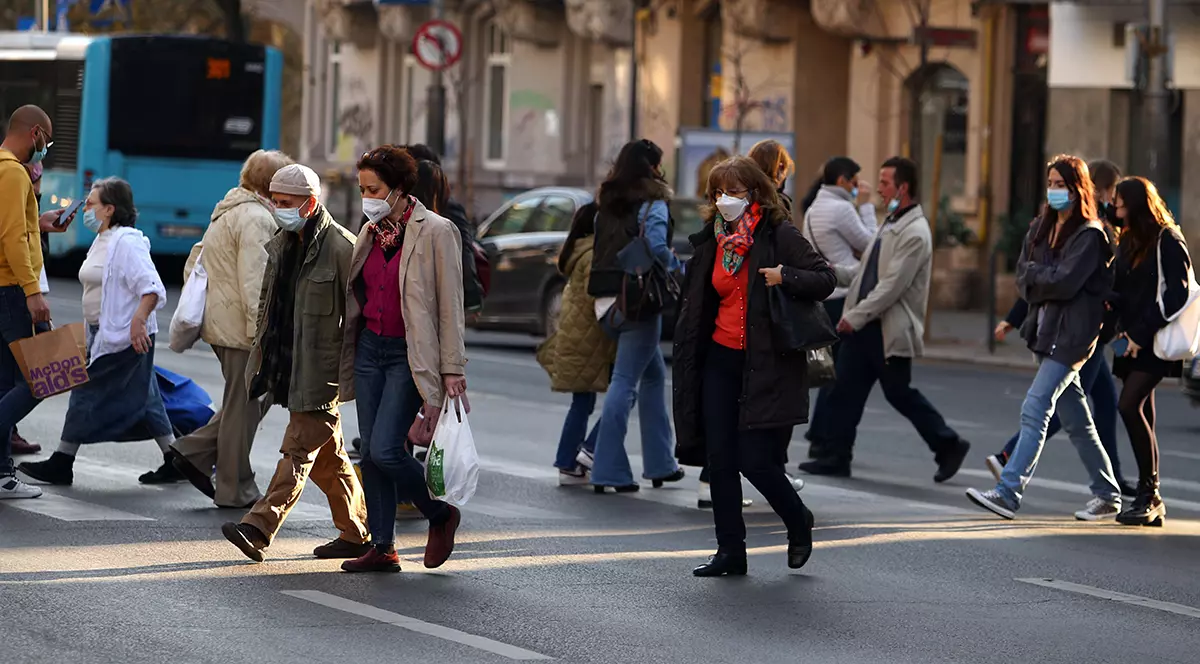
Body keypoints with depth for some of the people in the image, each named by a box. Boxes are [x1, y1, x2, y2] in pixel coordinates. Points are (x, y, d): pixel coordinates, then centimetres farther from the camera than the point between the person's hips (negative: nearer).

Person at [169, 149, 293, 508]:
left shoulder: (227, 213, 19)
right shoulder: (256, 219, -14)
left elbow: (194, 264, 25)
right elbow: (254, 281, -22)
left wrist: (198, 309, 27)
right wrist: (262, 332, -23)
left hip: (218, 321, 10)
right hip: (241, 327, -10)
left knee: (249, 399, 17)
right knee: (244, 405, -2)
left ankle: (194, 450, 11)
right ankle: (234, 490, 4)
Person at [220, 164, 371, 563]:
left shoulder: (341, 248, -12)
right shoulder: (281, 245, 13)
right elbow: (267, 305, 22)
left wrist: (351, 373, -14)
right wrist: (260, 359, 19)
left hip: (320, 370, -8)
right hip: (287, 366, 8)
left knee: (299, 449, -11)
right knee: (327, 456, 14)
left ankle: (260, 528, -18)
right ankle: (356, 534, 22)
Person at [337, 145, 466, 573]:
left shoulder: (435, 232, -10)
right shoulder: (371, 232, 10)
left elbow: (450, 305, -11)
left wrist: (452, 369, -14)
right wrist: (346, 360, 17)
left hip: (410, 355, -7)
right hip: (370, 348, 7)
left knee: (385, 450, -14)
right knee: (370, 452, 4)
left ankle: (441, 515, 10)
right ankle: (382, 547, 11)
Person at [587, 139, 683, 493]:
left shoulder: (607, 204, 14)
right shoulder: (652, 203, -9)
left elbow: (598, 247, 12)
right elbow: (656, 247, -21)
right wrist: (677, 268, -5)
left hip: (608, 301, 8)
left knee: (654, 373, 20)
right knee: (625, 380, -6)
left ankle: (659, 463, 24)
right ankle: (608, 470, -8)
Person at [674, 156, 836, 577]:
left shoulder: (779, 236, -7)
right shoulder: (711, 241, 11)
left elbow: (826, 279, -6)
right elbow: (695, 305, 21)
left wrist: (785, 278, -23)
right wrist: (686, 364, 18)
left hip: (766, 365, -6)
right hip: (720, 360, 6)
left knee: (756, 460, -9)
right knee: (719, 459, 2)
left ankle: (798, 524, 19)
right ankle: (730, 552, 11)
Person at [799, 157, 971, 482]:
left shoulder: (915, 233, -17)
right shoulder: (890, 223, 14)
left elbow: (892, 286, -21)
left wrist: (856, 317, -19)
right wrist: (851, 313, 11)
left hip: (890, 331, -9)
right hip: (863, 325, 9)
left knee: (899, 393, 1)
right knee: (845, 390, 5)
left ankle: (948, 446, 16)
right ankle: (836, 457, 9)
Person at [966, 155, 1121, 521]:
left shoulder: (1089, 235, -10)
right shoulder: (1041, 229, 14)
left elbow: (1065, 281, -19)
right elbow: (1023, 277, 10)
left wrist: (1034, 273, -3)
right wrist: (1045, 280, -9)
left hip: (1072, 335, -8)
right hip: (1045, 329, 8)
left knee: (1035, 409, -16)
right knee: (1076, 420, 12)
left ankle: (1008, 492, -21)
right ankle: (1107, 496, 20)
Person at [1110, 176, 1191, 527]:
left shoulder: (1168, 242, -9)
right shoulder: (1128, 241, 16)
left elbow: (1176, 295, -15)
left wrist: (1142, 333, -17)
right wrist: (1123, 327, 0)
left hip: (1156, 341, -8)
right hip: (1133, 340, 8)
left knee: (1129, 405, -19)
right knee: (1142, 417, 6)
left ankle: (1148, 494, -12)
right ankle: (1151, 502, 9)